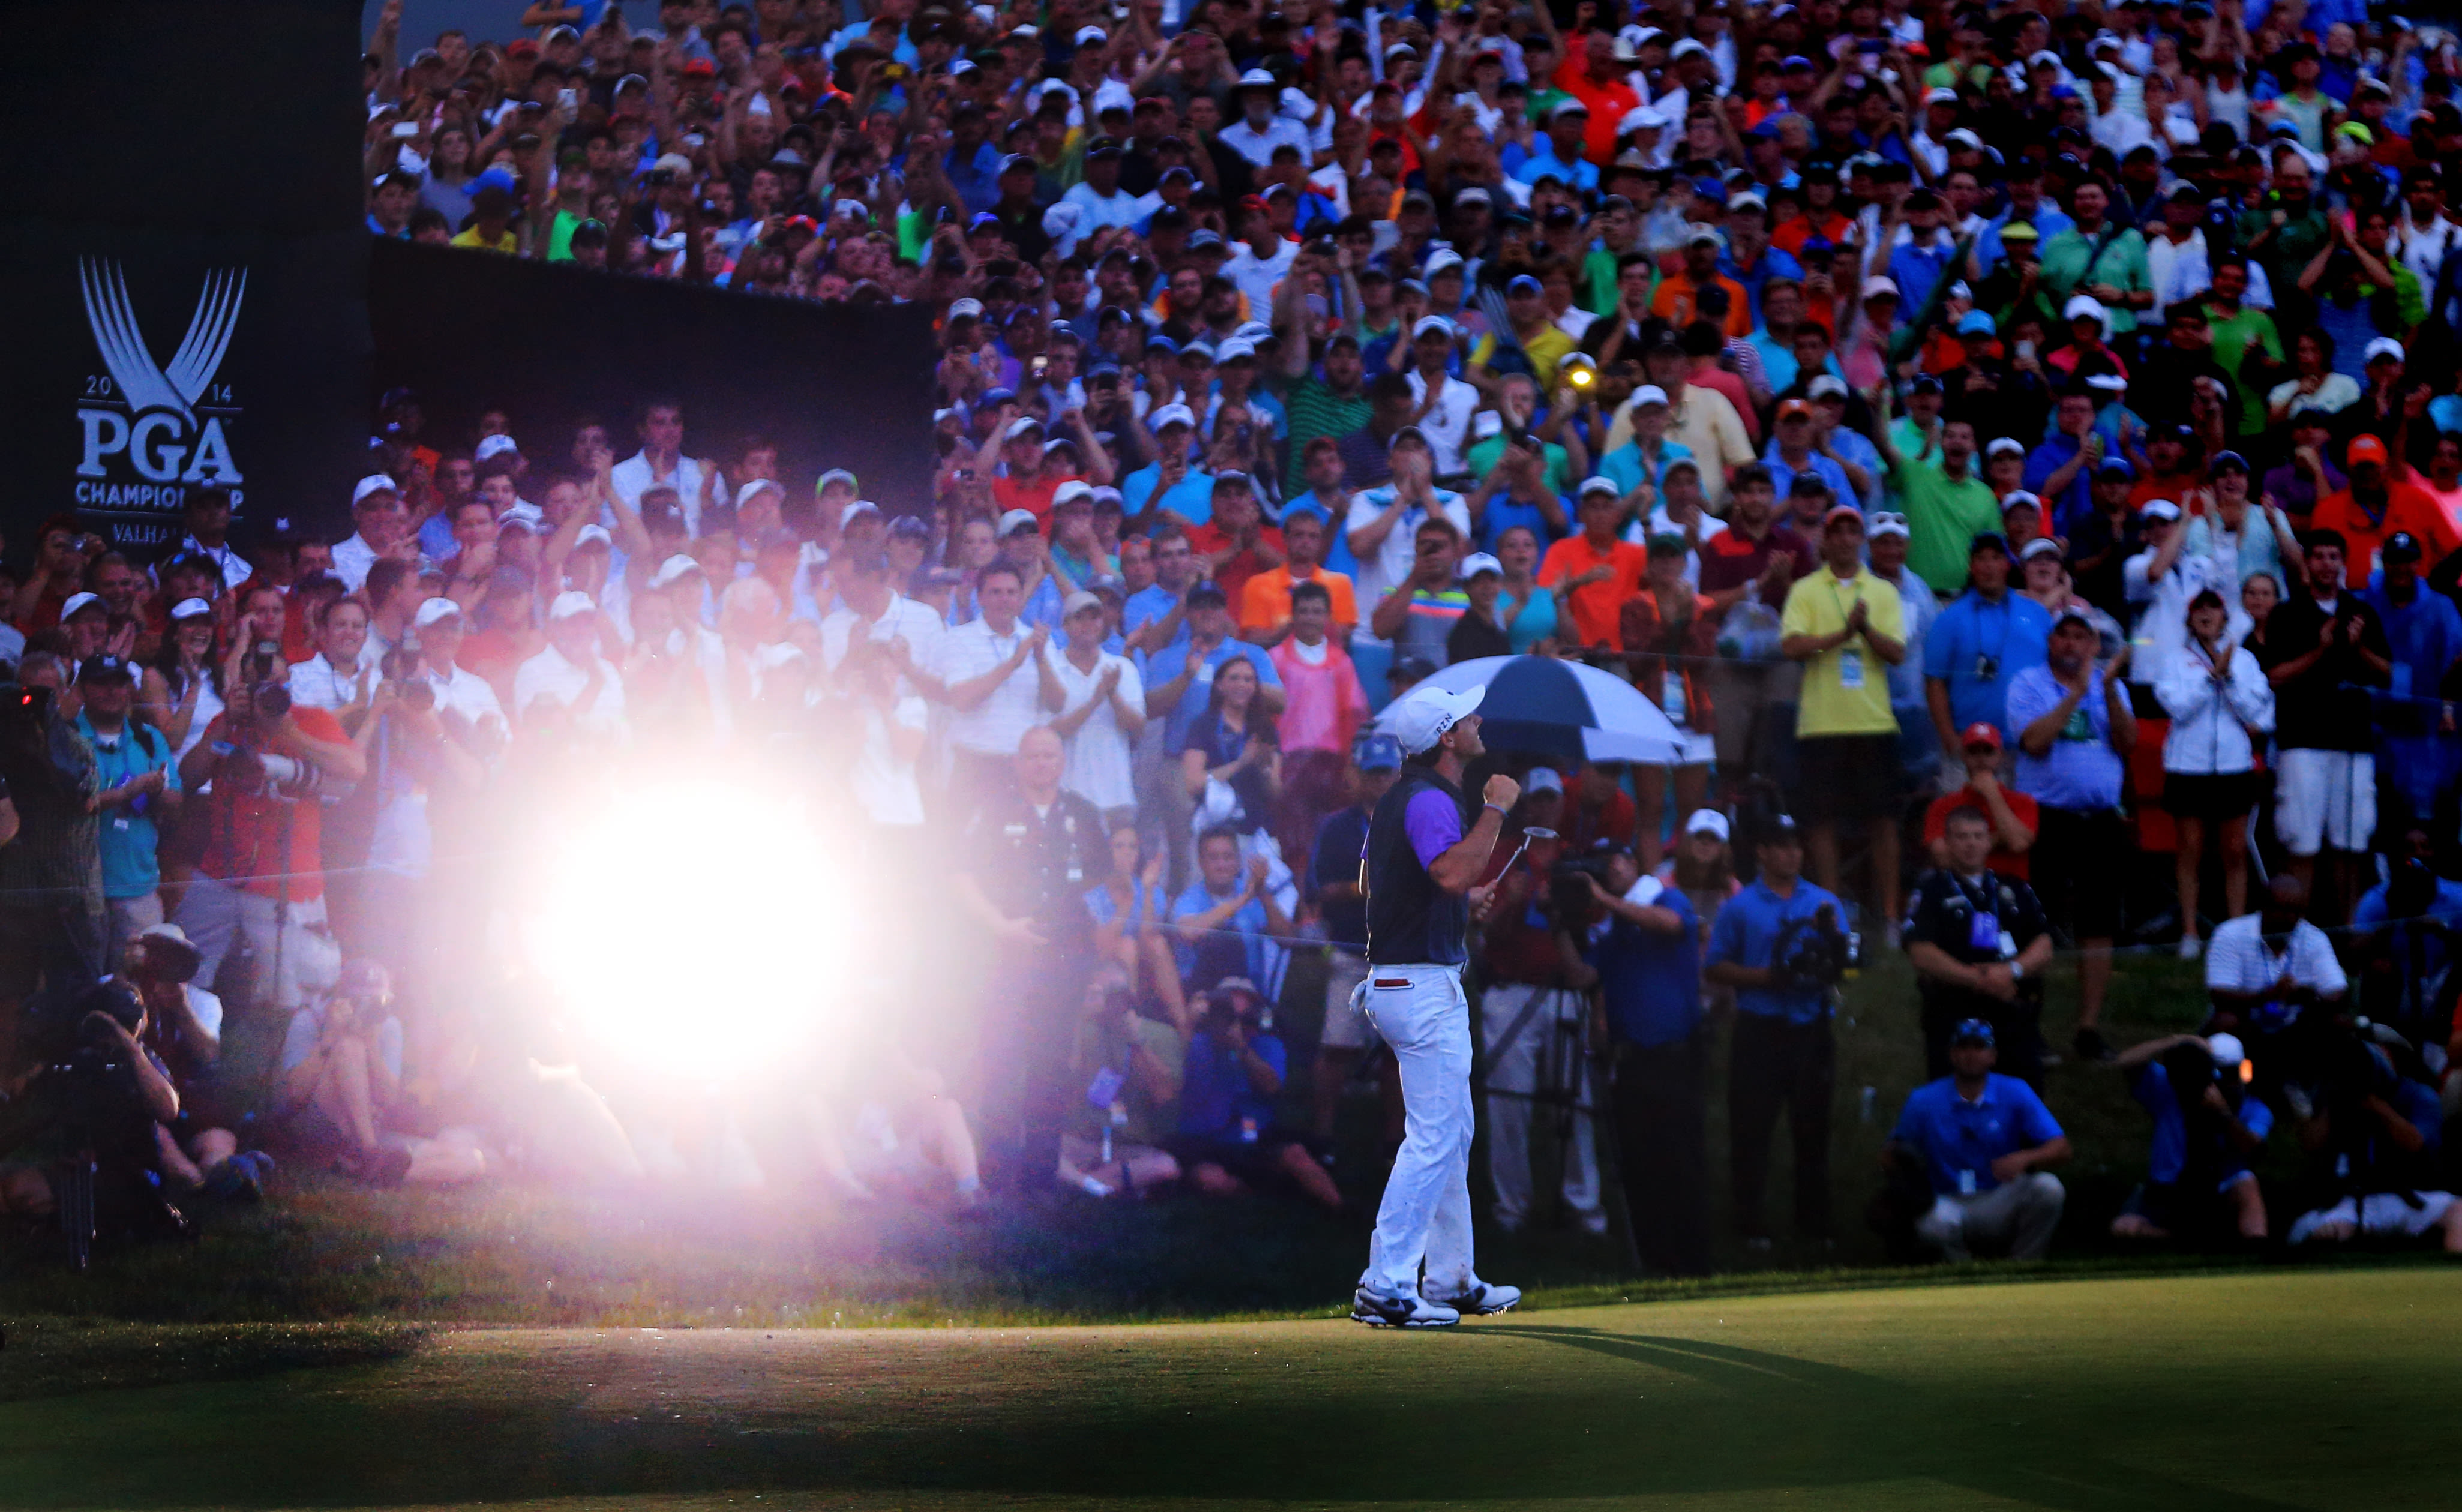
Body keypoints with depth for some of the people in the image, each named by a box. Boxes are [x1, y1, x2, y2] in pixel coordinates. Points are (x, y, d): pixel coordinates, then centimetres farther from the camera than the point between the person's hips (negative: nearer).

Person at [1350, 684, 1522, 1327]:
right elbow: (1452, 872, -34)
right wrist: (1495, 810, -24)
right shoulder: (1429, 800, -17)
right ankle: (1385, 1288, -12)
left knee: (1454, 1132, 17)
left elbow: (1369, 881, 26)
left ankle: (1451, 1280, 23)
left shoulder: (1399, 798, 14)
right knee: (1433, 1137, -10)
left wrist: (1463, 900, 31)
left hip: (1398, 980, 11)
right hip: (1425, 985, -11)